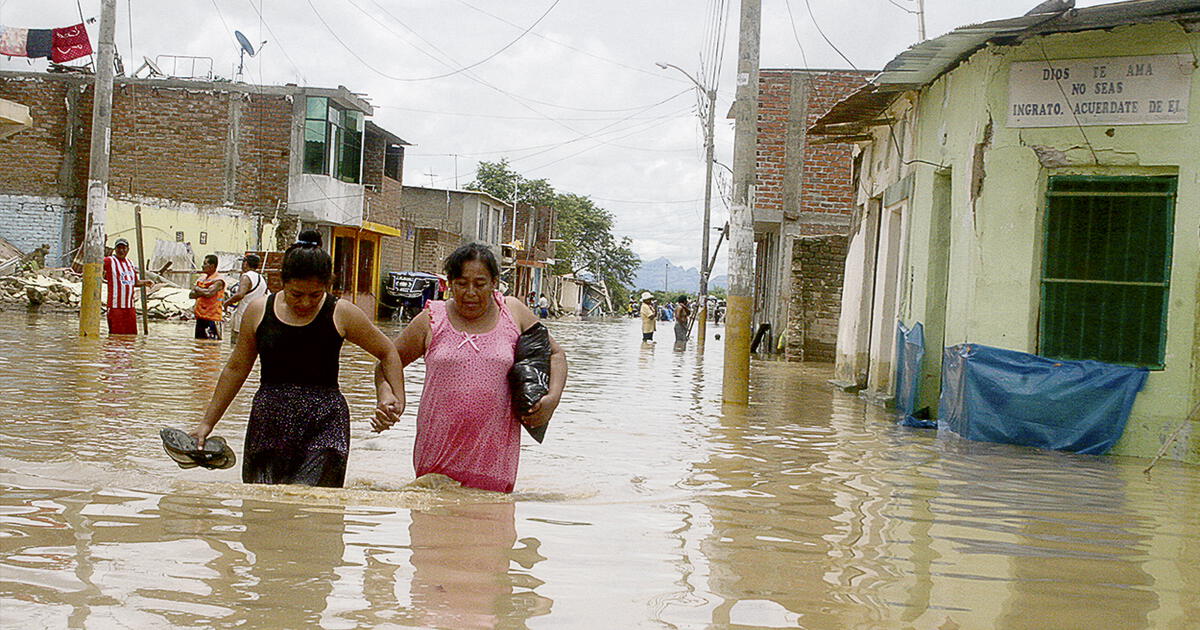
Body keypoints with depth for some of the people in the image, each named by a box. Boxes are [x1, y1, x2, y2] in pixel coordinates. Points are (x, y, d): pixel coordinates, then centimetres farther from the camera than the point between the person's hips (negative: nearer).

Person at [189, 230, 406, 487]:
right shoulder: (259, 311, 4)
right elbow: (236, 369, 15)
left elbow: (387, 352, 11)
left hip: (324, 427, -3)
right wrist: (207, 423, 18)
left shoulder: (341, 314, -2)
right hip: (268, 425, 3)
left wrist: (398, 397, -4)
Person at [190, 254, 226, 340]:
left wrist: (197, 289, -5)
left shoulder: (218, 281, -9)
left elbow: (208, 293, -24)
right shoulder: (201, 279, 16)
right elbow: (191, 294, 10)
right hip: (200, 317, 9)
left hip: (212, 318, -9)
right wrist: (202, 293, -9)